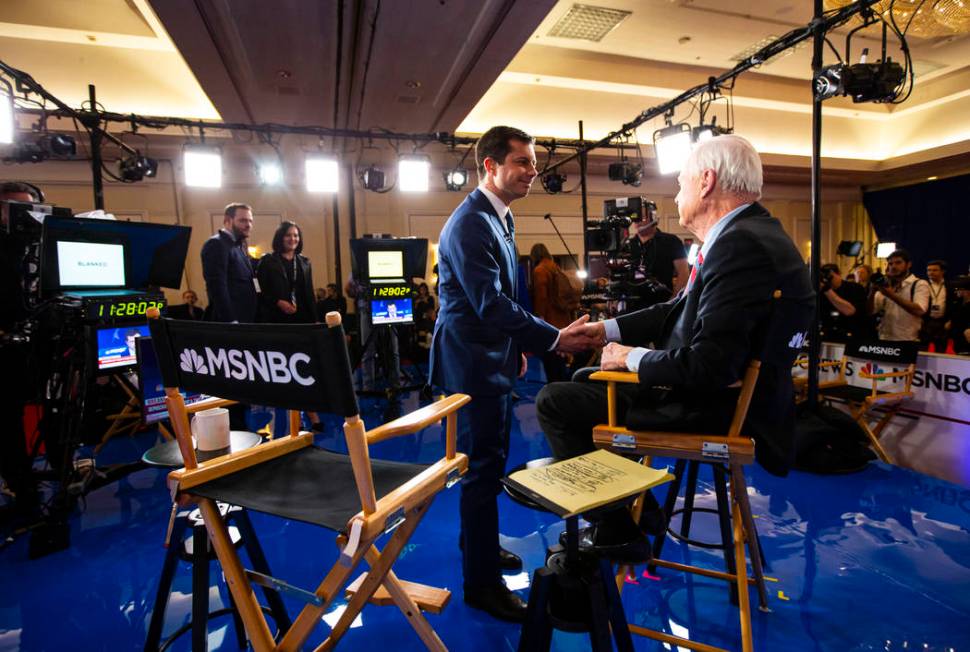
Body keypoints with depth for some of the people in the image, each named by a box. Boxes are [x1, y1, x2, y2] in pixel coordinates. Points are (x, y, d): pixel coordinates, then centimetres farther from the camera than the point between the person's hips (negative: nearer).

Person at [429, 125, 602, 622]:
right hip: (474, 362, -10)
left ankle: (477, 544, 41)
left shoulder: (498, 218, 13)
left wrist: (516, 344, 17)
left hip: (493, 357, 10)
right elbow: (491, 303, -26)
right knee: (484, 466, 0)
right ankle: (480, 582, 18)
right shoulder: (470, 224, -19)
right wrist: (554, 339, -25)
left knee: (489, 461, 21)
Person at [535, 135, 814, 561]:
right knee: (587, 379, 21)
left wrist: (632, 358, -14)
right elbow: (680, 309, 14)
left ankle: (617, 532, 8)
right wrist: (609, 329, 10)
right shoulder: (747, 233, 8)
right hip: (722, 387, 11)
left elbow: (709, 366, -30)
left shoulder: (741, 246, -25)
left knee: (555, 401, -8)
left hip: (717, 408, -10)